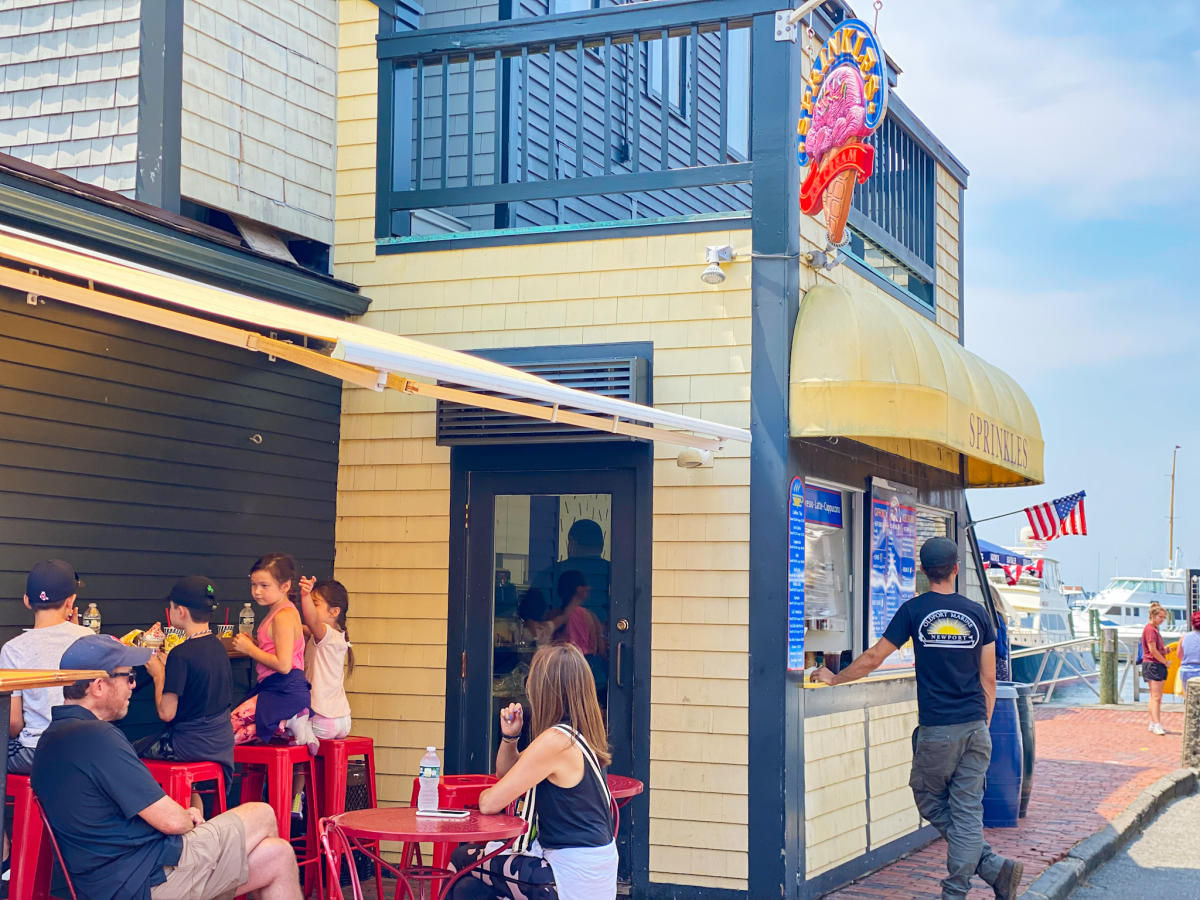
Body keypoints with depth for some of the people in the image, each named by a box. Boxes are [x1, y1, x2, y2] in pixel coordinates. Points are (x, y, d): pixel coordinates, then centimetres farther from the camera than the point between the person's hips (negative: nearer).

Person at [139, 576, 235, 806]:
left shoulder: (181, 655, -20)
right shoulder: (218, 646, 4)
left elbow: (166, 713, -18)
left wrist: (158, 675, -4)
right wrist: (167, 668, 16)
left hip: (191, 744, -8)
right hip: (221, 742, 8)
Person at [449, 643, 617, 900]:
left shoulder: (556, 741, -21)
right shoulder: (578, 733, 9)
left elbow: (489, 803, -17)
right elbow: (506, 773, 21)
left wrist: (484, 794, 6)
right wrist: (509, 737, 2)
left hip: (573, 878, -9)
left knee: (462, 860, 5)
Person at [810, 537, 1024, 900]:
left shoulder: (915, 610, -3)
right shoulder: (977, 612, 5)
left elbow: (873, 658, 1)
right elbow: (988, 680, 7)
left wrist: (834, 678, 17)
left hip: (936, 731, -3)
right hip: (975, 728, 3)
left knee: (930, 801, 11)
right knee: (967, 810, 5)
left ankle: (993, 866, 2)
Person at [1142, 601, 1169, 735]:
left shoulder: (1155, 629, 17)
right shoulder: (1150, 629, -14)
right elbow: (1153, 650, -19)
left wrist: (1165, 649, 5)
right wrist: (1165, 662, -9)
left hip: (1158, 665, 10)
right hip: (1152, 665, -10)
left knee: (1156, 697, 12)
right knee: (1156, 697, -14)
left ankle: (1153, 724, 17)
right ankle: (1157, 725, -17)